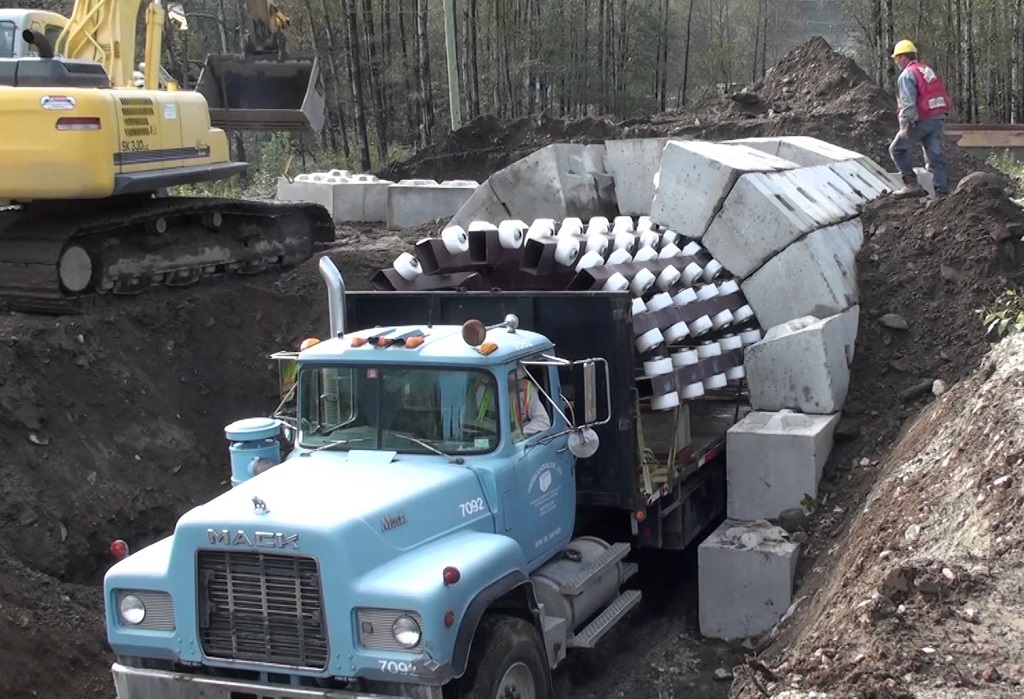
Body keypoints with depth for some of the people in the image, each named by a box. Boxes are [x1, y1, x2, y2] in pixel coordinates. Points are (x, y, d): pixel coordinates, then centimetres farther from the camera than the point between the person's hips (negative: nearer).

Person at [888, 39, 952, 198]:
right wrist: (940, 116, 17)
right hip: (939, 119, 8)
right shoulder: (928, 71, 18)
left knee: (897, 149, 8)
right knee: (935, 156, 6)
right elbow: (943, 94, 16)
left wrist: (906, 124, -20)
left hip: (921, 121, -8)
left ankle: (912, 184, 0)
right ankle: (942, 191, -2)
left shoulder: (907, 75, -9)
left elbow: (908, 103, -20)